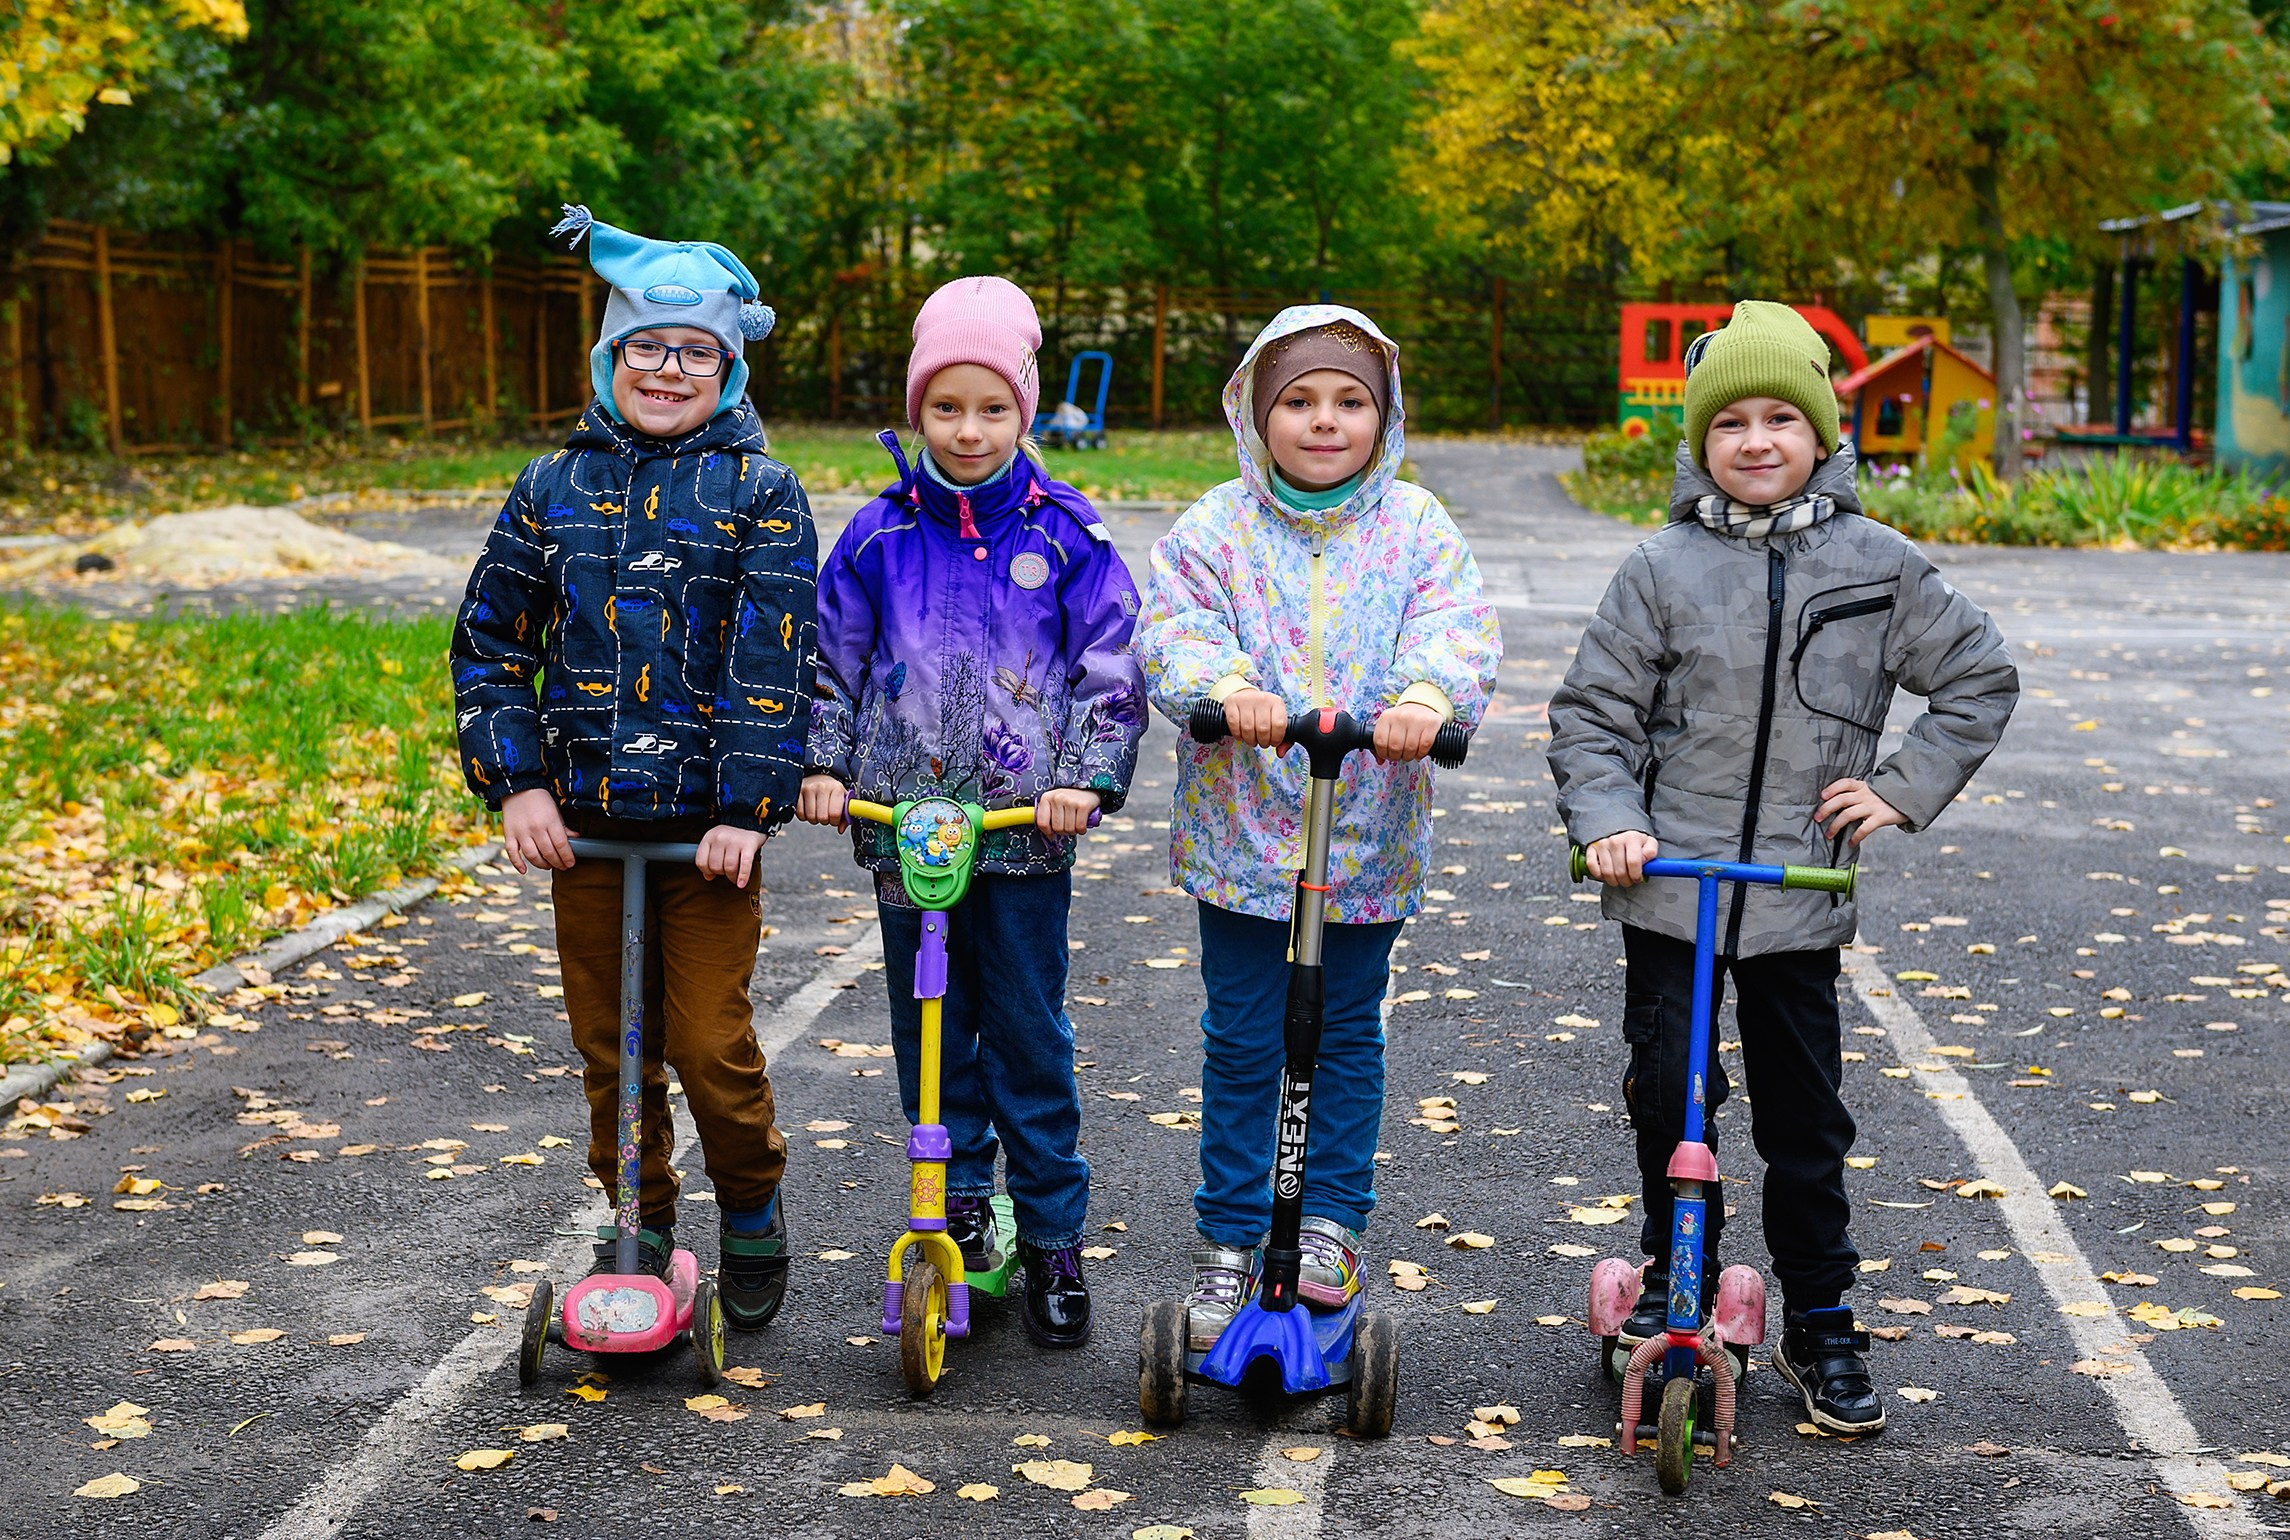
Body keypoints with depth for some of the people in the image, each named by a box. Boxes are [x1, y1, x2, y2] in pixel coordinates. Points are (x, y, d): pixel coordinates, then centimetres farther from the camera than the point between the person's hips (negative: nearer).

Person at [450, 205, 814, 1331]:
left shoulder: (760, 495, -1)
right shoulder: (554, 488, 7)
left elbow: (774, 657, -8)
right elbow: (490, 640, 8)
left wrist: (747, 805, -16)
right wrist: (516, 782, -3)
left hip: (708, 829, -3)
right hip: (581, 824, 3)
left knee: (710, 1044, -3)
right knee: (609, 1045, 11)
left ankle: (752, 1212, 23)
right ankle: (640, 1226, 29)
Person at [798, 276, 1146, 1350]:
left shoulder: (1065, 535, 0)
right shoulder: (879, 535, 4)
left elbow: (1110, 666, 0)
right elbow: (833, 657, 10)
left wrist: (1086, 777, -11)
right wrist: (822, 763, -2)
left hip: (1026, 825, -2)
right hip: (903, 816, 2)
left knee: (1029, 1037, 2)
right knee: (928, 1029, 10)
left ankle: (1054, 1239, 13)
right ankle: (959, 1204, 26)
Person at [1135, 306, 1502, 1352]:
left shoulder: (1415, 527, 0)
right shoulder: (1217, 527, -2)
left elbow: (1458, 627, -13)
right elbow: (1172, 629, -12)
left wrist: (1425, 694, -34)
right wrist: (1226, 686, -33)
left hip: (1369, 832, 1)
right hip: (1242, 828, 0)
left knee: (1348, 1034, 12)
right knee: (1242, 1042, 7)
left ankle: (1332, 1221, 27)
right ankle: (1228, 1241, 19)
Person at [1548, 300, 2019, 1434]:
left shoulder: (1877, 565, 0)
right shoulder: (1662, 568, -2)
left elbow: (1979, 678, 10)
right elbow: (1591, 712, 1)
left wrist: (1901, 788, 1)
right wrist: (1607, 822, -13)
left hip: (1799, 893, 0)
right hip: (1669, 883, 0)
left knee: (1806, 1123, 7)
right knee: (1666, 1099, 8)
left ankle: (1820, 1327, 21)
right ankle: (1674, 1285, 30)